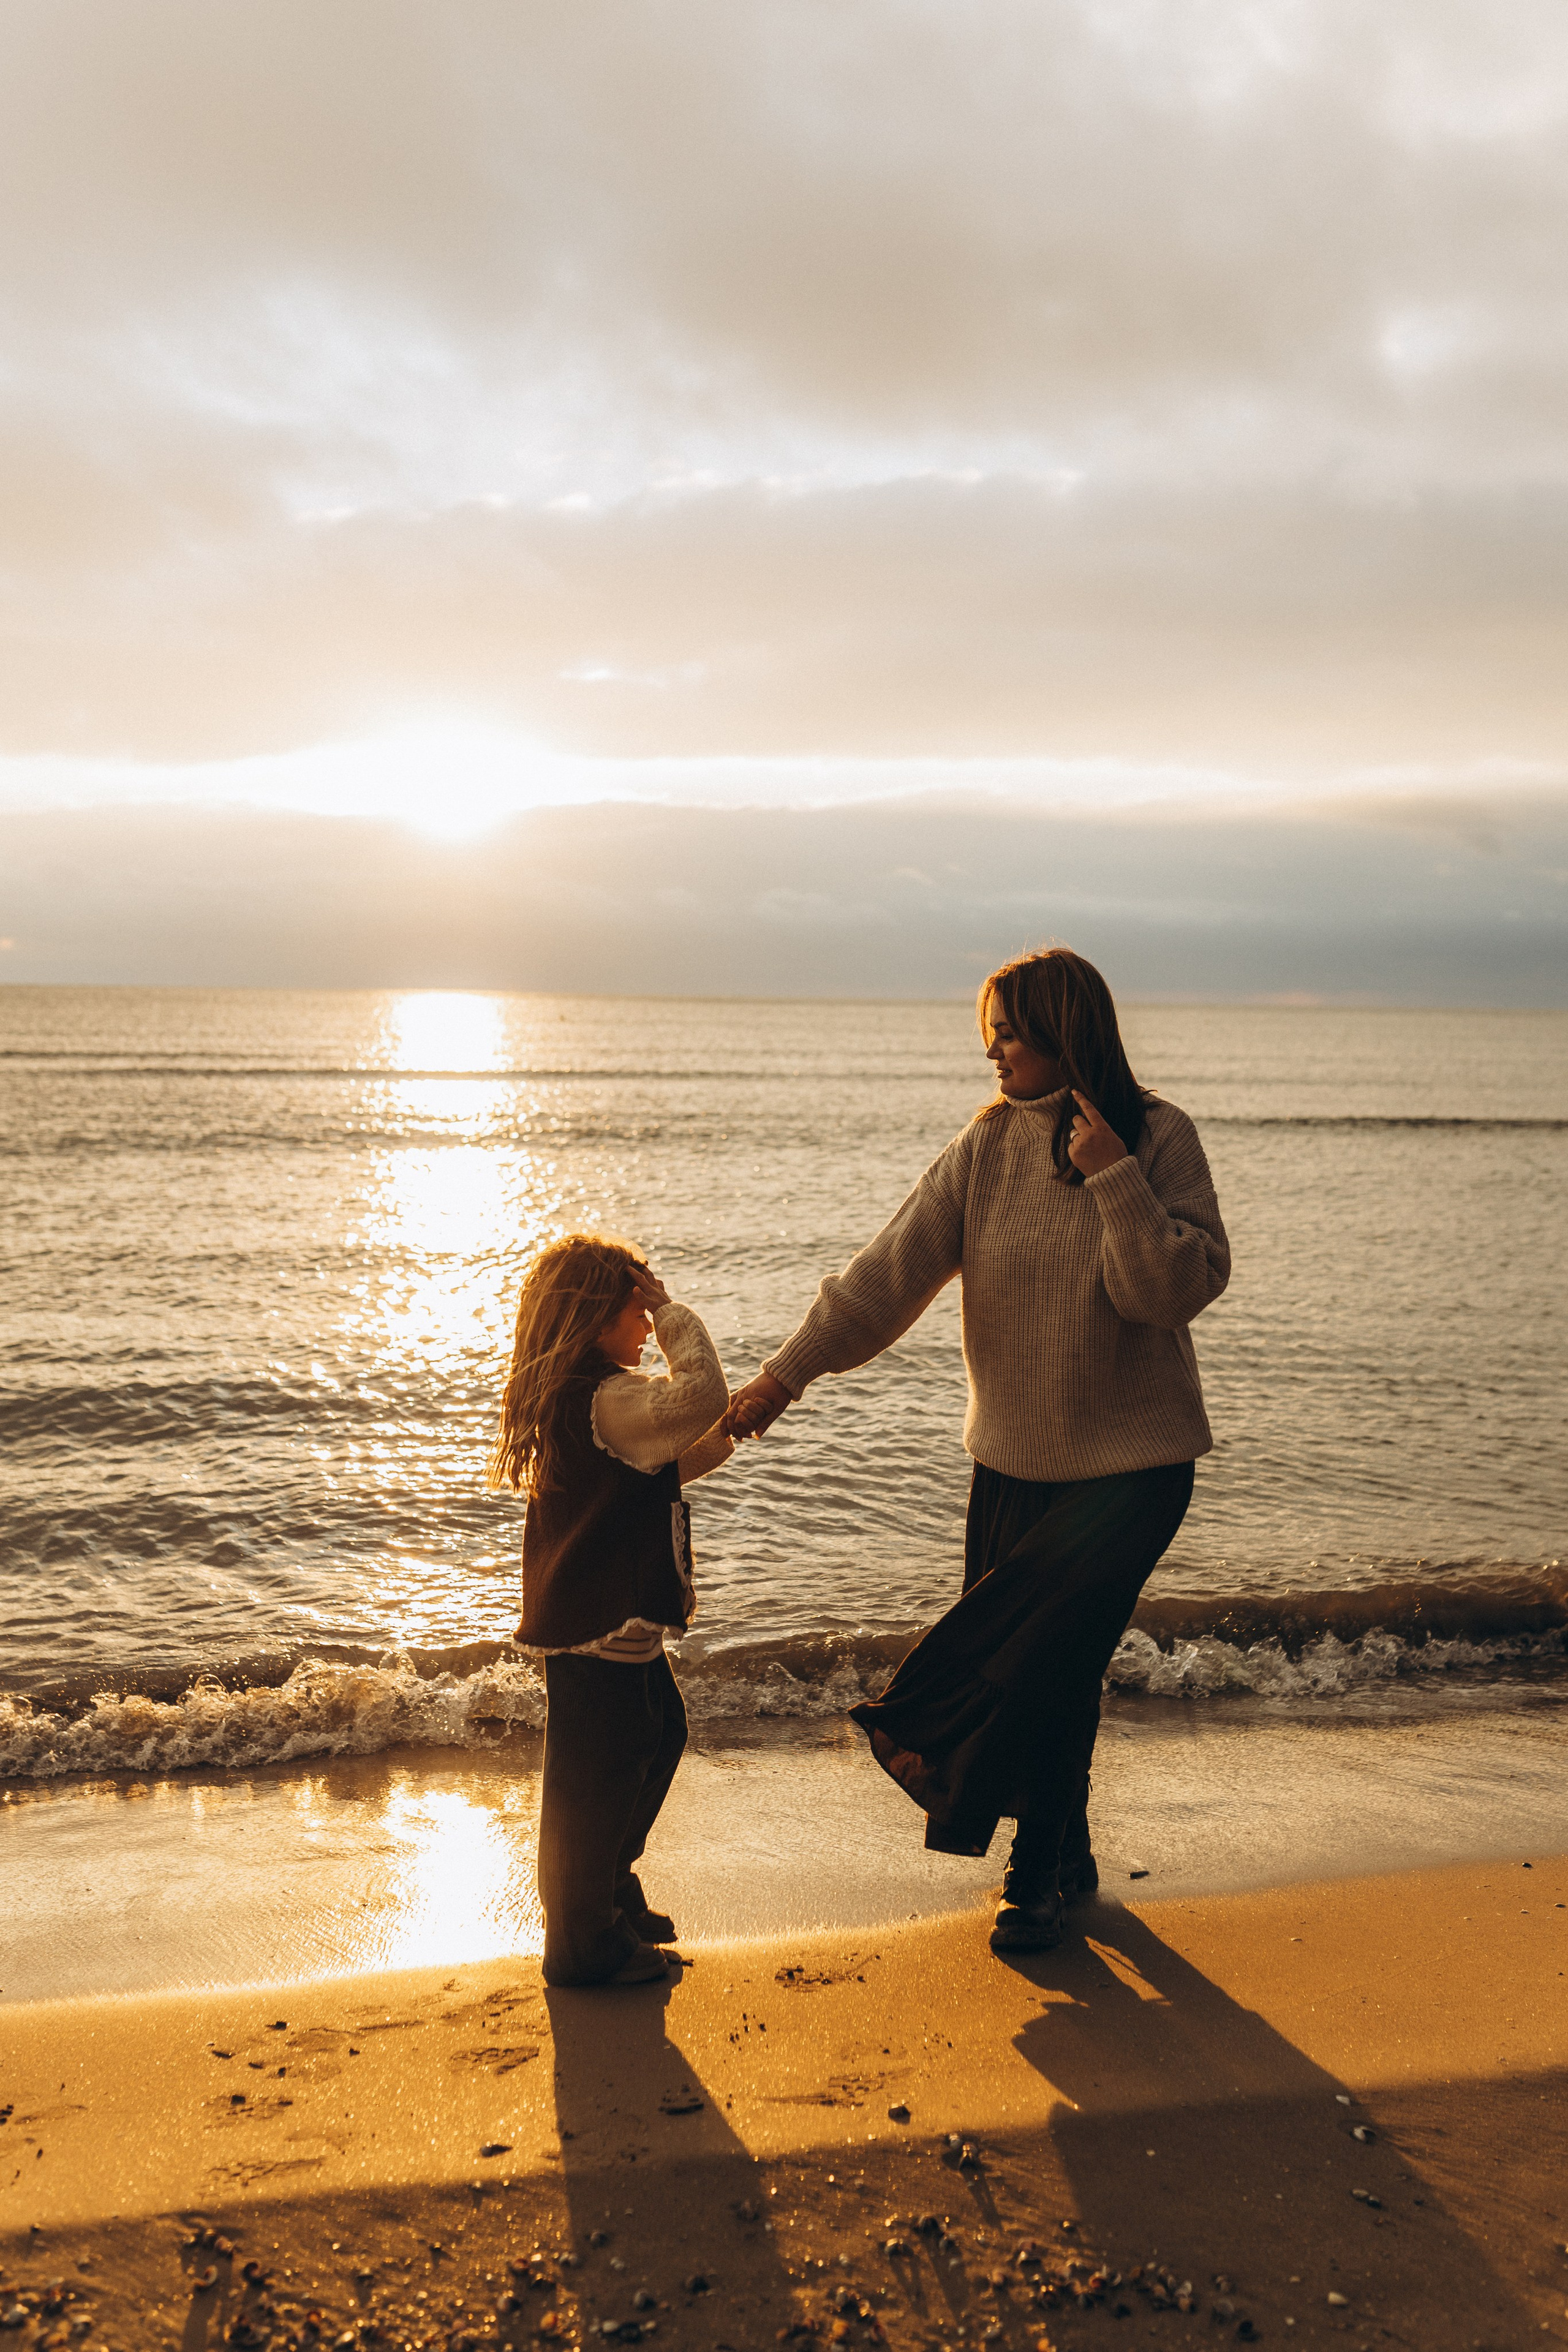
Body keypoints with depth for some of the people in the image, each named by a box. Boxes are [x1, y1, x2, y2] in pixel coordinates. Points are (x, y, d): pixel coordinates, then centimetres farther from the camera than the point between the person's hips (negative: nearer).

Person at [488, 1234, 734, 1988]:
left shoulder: (570, 1397, 12)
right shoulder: (605, 1401, -22)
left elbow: (640, 1480, 20)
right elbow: (702, 1395, -34)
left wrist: (704, 1452, 5)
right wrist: (673, 1314, -21)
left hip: (612, 1619, 11)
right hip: (601, 1626, -11)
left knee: (657, 1737, 23)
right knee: (599, 1773, 1)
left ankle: (610, 1891, 39)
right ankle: (583, 1945, 16)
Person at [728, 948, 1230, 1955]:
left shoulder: (1161, 1138, -9)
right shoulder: (988, 1143, -1)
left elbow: (1184, 1288, -16)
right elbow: (896, 1268, -7)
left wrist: (1114, 1178, -25)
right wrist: (790, 1370, -15)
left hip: (1133, 1458, -4)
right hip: (1014, 1456, 4)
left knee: (1052, 1640, -12)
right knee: (1035, 1659, 10)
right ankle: (1058, 1864, 30)